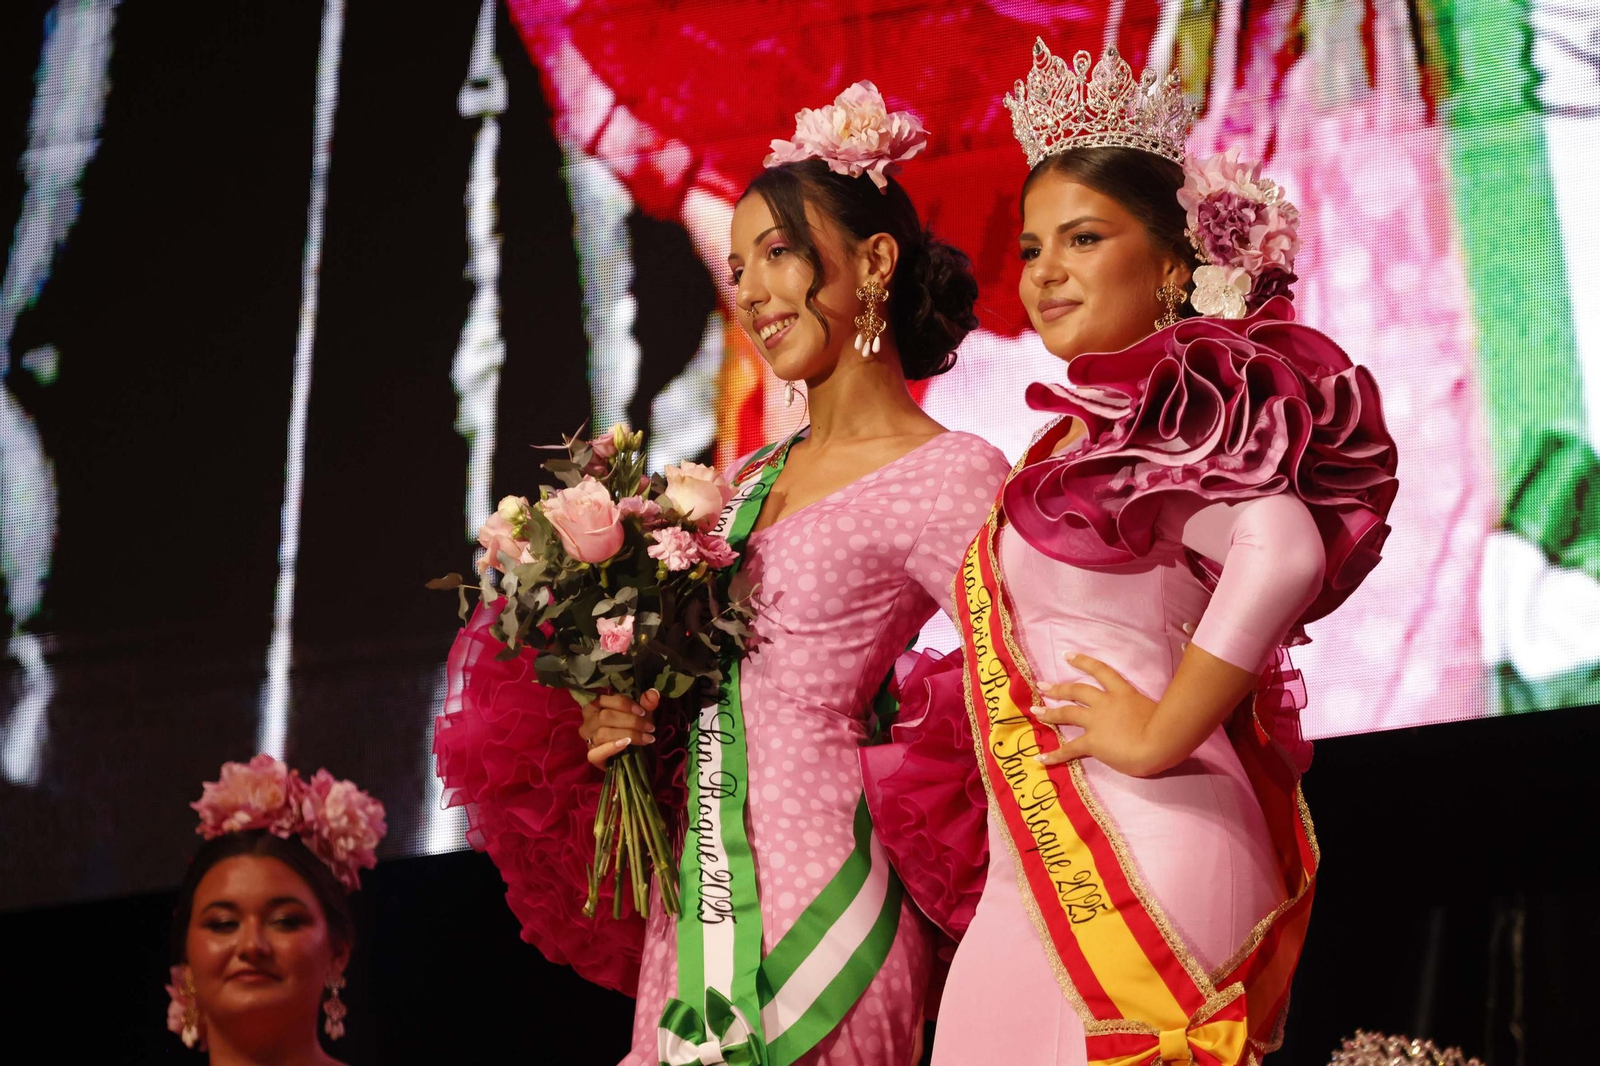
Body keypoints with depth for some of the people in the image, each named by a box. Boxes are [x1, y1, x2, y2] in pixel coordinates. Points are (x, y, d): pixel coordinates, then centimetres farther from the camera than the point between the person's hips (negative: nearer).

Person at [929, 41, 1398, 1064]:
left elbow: (1283, 554, -26)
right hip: (1040, 878, 8)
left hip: (1137, 864, -8)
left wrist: (1156, 737, -20)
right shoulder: (1080, 434, 19)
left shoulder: (1175, 407, -7)